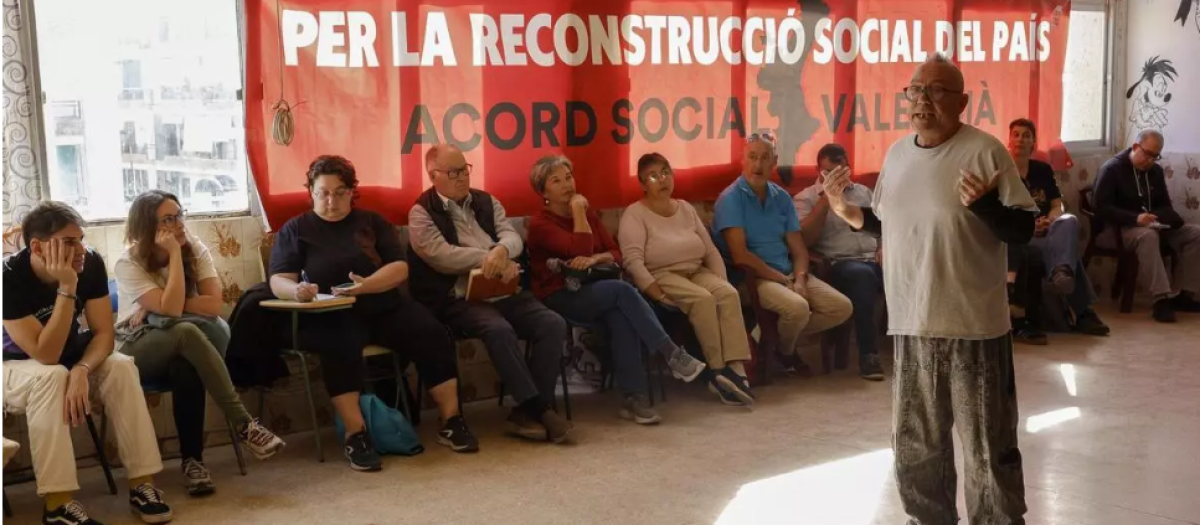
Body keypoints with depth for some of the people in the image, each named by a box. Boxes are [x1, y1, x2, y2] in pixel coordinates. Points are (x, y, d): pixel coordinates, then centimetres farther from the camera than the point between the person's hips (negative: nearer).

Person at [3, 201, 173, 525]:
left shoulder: (90, 264, -18)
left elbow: (104, 333, -15)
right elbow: (46, 355, -33)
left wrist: (80, 370, -35)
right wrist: (67, 289, -40)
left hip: (69, 358, 4)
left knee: (121, 367, -24)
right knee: (51, 376, -35)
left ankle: (142, 484, -20)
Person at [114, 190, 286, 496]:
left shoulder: (195, 248, -3)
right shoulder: (128, 264, -12)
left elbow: (214, 304, -15)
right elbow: (171, 308, -26)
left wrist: (160, 309, -18)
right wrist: (174, 253, -23)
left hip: (182, 349, 3)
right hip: (139, 351, -3)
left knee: (186, 366, -36)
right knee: (186, 332, -36)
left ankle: (193, 459, -30)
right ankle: (243, 425, -36)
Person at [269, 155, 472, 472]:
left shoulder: (373, 222, 14)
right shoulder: (295, 229, 9)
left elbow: (399, 268, 2)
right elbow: (278, 281, -3)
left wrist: (366, 285, -19)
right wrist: (296, 290, -28)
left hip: (384, 306, 3)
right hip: (331, 315, -3)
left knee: (432, 334, -22)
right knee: (341, 345, -37)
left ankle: (451, 422, -14)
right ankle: (356, 435, -33)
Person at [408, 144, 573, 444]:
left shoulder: (486, 202, 18)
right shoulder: (422, 213, 2)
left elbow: (513, 237, 5)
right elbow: (441, 255, -13)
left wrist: (501, 251, -20)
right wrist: (491, 259, -14)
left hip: (503, 291, 6)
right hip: (460, 299, -5)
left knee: (553, 324, -18)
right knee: (499, 329, -35)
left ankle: (528, 410, -16)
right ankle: (539, 408, -25)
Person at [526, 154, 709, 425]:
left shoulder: (588, 215, 15)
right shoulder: (540, 224, -5)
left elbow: (616, 254, 7)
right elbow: (580, 250, -18)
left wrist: (594, 259, -14)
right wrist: (578, 211, -10)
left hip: (592, 292, 5)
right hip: (560, 298, -5)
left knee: (620, 316, -31)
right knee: (622, 290, -31)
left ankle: (633, 398, -33)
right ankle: (673, 355, -28)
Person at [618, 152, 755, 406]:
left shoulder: (686, 208, 16)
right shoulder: (635, 213, -3)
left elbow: (711, 251, 14)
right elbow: (633, 261, -16)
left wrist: (721, 281, -3)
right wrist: (660, 296, -26)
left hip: (697, 272, 5)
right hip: (661, 276, -5)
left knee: (728, 294, -25)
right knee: (702, 299, -33)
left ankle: (735, 368, -33)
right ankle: (718, 370, -26)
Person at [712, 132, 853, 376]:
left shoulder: (782, 198, 11)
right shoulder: (731, 198, -9)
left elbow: (799, 248, 9)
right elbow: (740, 256, -17)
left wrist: (800, 278, -12)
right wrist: (784, 280, -15)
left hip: (788, 274, 7)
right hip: (751, 278, -7)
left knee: (842, 307, -7)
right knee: (797, 308, -33)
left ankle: (779, 335, 9)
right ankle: (784, 350, 1)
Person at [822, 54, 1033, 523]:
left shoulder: (984, 151, -11)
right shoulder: (896, 154, 9)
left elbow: (1023, 230, -12)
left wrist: (985, 204, -30)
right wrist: (850, 213, 3)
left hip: (972, 325, -6)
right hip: (912, 323, 6)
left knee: (988, 445, 3)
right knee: (914, 441, 19)